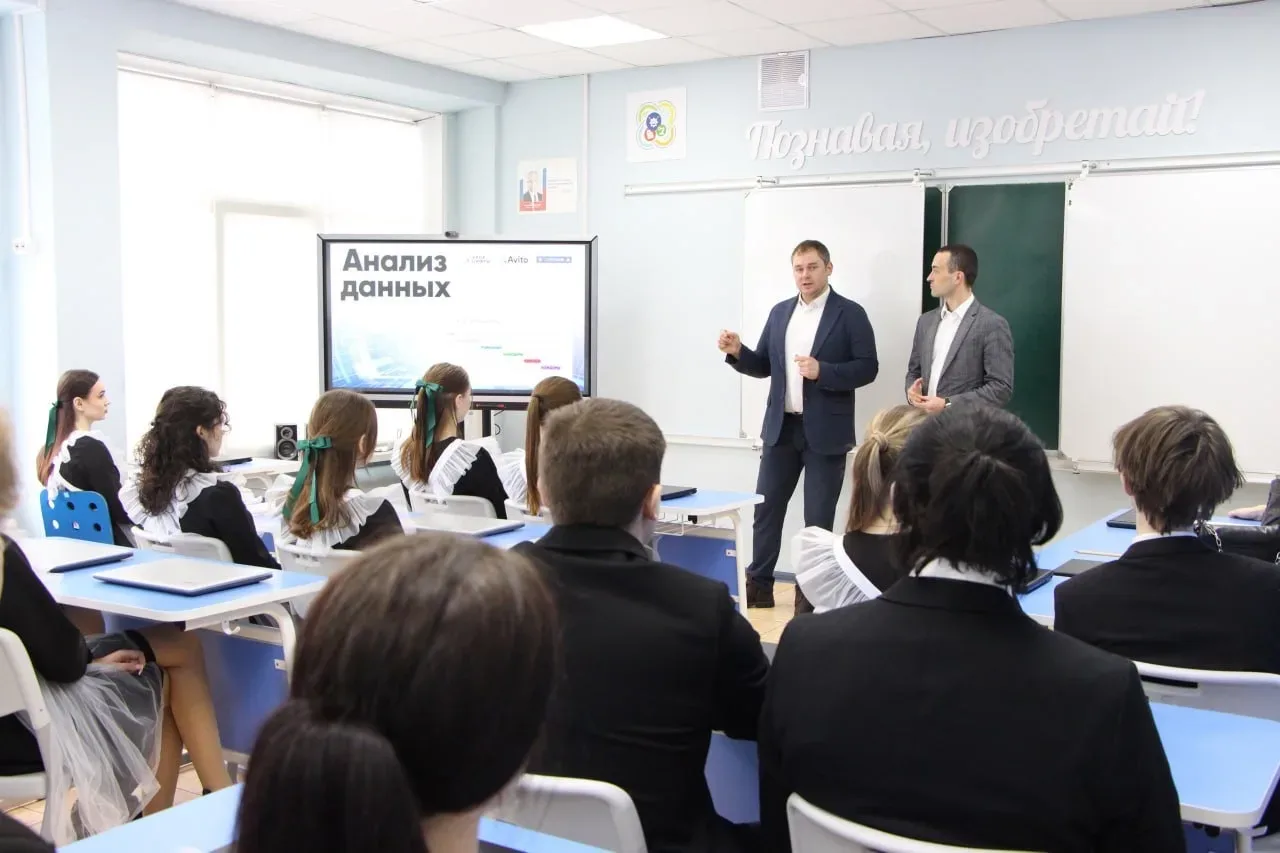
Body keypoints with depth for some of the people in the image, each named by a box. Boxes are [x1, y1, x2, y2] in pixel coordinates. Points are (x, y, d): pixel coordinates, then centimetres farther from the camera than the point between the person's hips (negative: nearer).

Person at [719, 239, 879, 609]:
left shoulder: (850, 314, -5)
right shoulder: (780, 312, 10)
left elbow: (867, 368, -10)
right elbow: (764, 366, 12)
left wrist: (822, 371, -23)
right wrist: (737, 352, -7)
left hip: (825, 432, -4)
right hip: (781, 428, 5)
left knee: (818, 517, 5)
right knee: (766, 508, 8)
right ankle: (758, 584, 18)